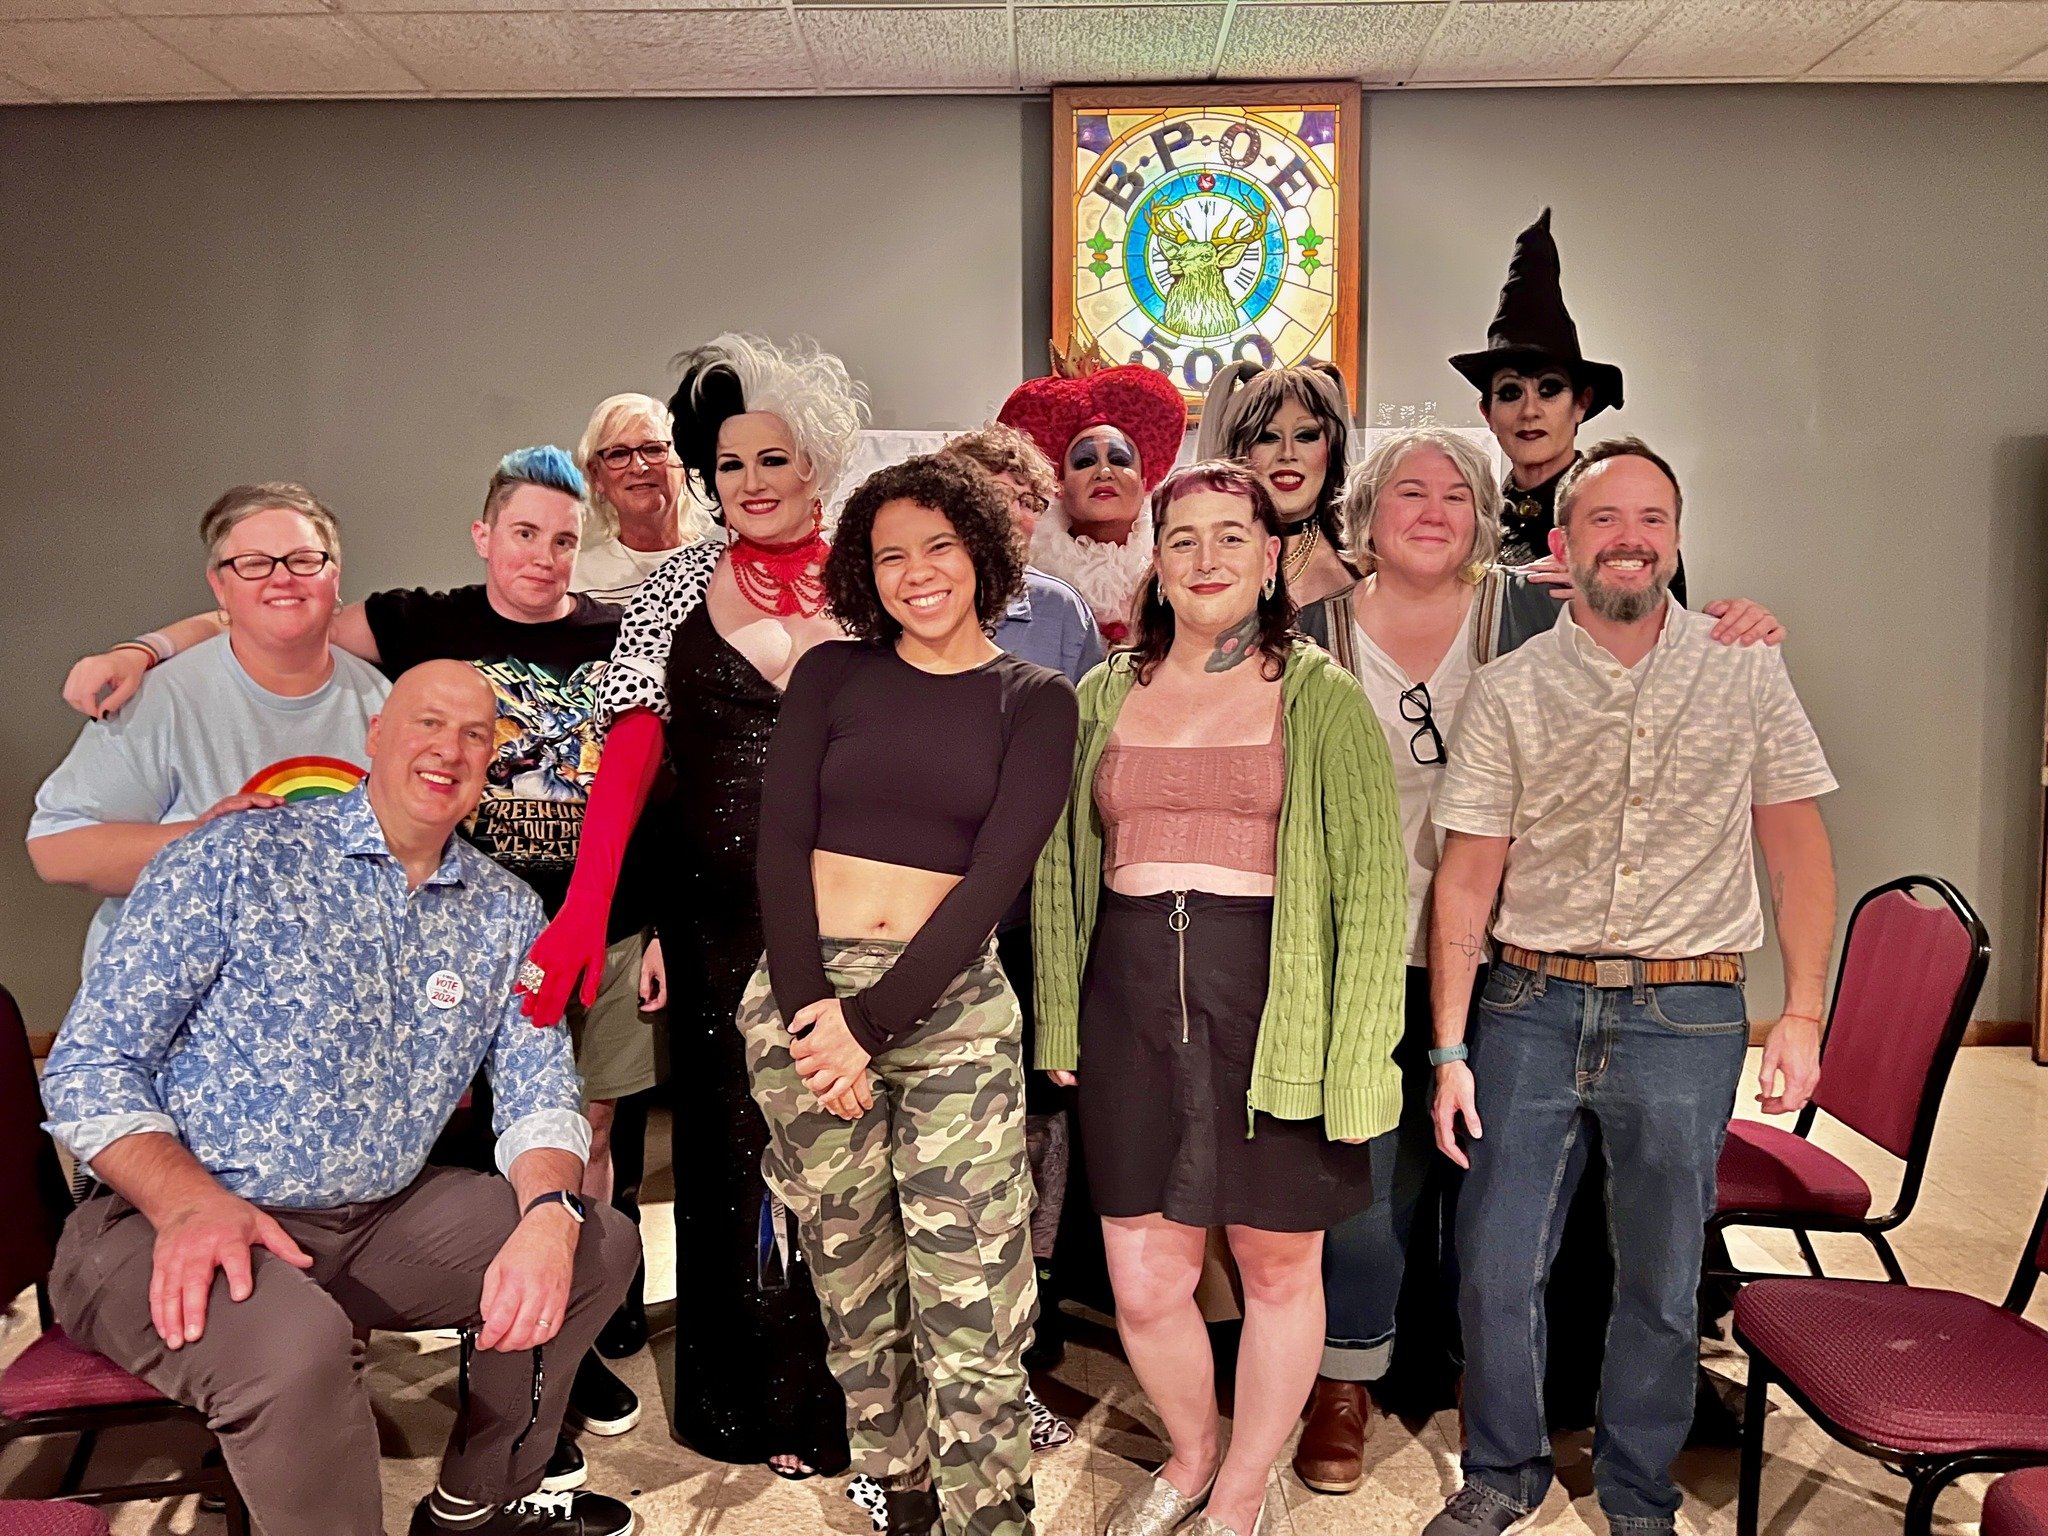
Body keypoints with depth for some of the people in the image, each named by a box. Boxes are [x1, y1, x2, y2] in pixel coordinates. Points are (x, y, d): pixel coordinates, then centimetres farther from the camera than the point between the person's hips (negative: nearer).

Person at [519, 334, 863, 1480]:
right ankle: (752, 1405, 26)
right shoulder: (678, 589, 5)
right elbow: (630, 754, -4)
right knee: (733, 1142, 8)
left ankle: (843, 1396, 24)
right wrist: (586, 910, -15)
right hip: (719, 917, 1)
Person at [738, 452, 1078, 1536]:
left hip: (950, 1005, -1)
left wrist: (871, 1021, -12)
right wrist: (809, 1008, -11)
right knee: (854, 1283, 11)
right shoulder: (831, 673, 9)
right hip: (804, 995, 2)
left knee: (972, 1304, -6)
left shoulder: (1034, 701, 5)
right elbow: (780, 842, 1)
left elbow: (997, 875, -5)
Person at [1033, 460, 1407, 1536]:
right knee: (1142, 1285, 8)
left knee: (1278, 1269, 11)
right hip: (1133, 998, 3)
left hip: (1269, 998, -2)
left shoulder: (1319, 695, 0)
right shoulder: (1105, 694, 10)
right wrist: (1059, 1024, 8)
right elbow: (1059, 869, 14)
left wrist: (1357, 1053, -12)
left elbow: (1371, 879, -5)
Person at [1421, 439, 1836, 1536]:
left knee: (1661, 1282, 12)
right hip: (1531, 1005, 0)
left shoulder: (1743, 671, 2)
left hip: (1686, 1020, 0)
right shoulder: (1508, 692, 0)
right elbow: (1466, 877, -1)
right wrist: (1450, 1049, -4)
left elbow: (1797, 850, 5)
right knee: (1495, 1269, 6)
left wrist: (1802, 1014, -2)